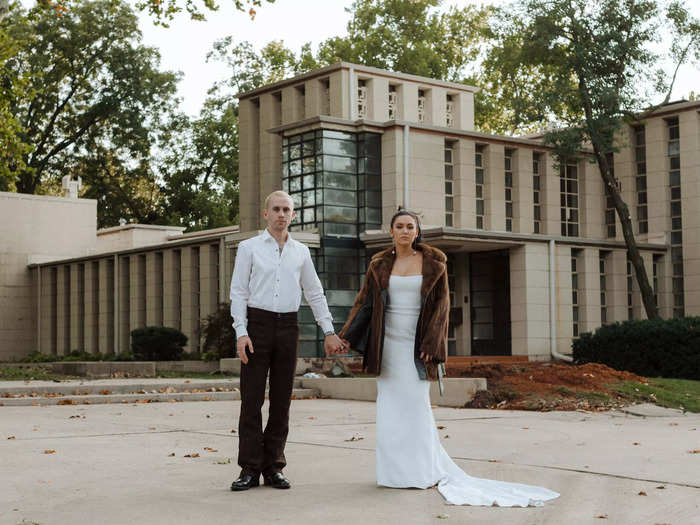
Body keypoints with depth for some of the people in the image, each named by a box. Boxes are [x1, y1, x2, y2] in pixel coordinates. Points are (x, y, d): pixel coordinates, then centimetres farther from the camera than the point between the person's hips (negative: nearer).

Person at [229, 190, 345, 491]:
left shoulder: (301, 252, 13)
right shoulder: (249, 248, 4)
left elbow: (315, 293, 17)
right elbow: (238, 292, 0)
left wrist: (329, 331, 11)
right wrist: (241, 332, -11)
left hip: (288, 327, 3)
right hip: (257, 324, -3)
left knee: (281, 400, 4)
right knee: (251, 399, -5)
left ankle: (274, 467, 11)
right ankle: (250, 469, 0)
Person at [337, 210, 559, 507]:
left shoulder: (433, 263, 1)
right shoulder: (380, 265, 7)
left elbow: (441, 304, -1)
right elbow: (364, 303, 6)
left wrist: (431, 345, -9)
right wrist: (346, 336, -4)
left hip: (416, 344, -2)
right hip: (388, 344, 2)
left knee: (416, 404, -3)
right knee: (390, 406, 3)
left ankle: (423, 470, 7)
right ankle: (394, 471, 10)